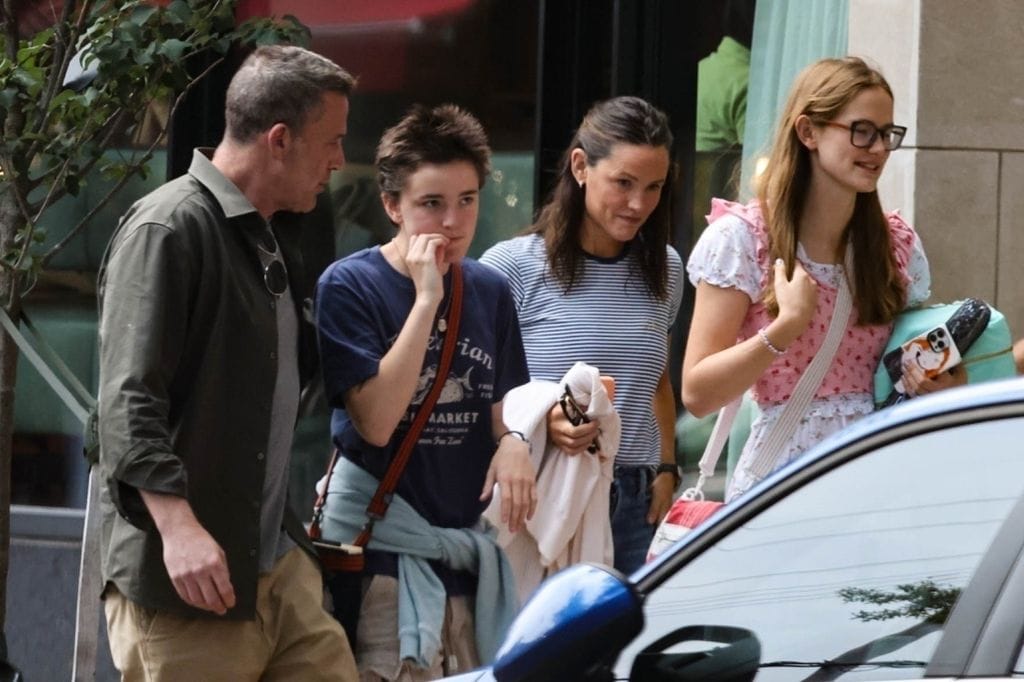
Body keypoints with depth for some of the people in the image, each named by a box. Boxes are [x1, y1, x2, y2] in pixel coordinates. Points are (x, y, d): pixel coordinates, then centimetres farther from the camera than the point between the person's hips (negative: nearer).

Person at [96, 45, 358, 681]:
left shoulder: (274, 237, 19)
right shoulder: (168, 230, -11)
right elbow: (128, 401, -19)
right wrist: (177, 526, -29)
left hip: (277, 563, 9)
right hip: (181, 576, -9)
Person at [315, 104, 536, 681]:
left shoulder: (490, 292, 9)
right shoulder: (350, 286, -8)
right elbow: (375, 421, -17)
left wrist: (514, 442, -5)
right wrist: (426, 299, -17)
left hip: (468, 551, 5)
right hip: (384, 554, -5)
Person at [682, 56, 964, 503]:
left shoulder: (899, 246, 9)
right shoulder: (742, 238, -4)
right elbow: (698, 394, -8)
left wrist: (946, 382, -1)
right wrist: (786, 327, -19)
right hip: (783, 479, -3)